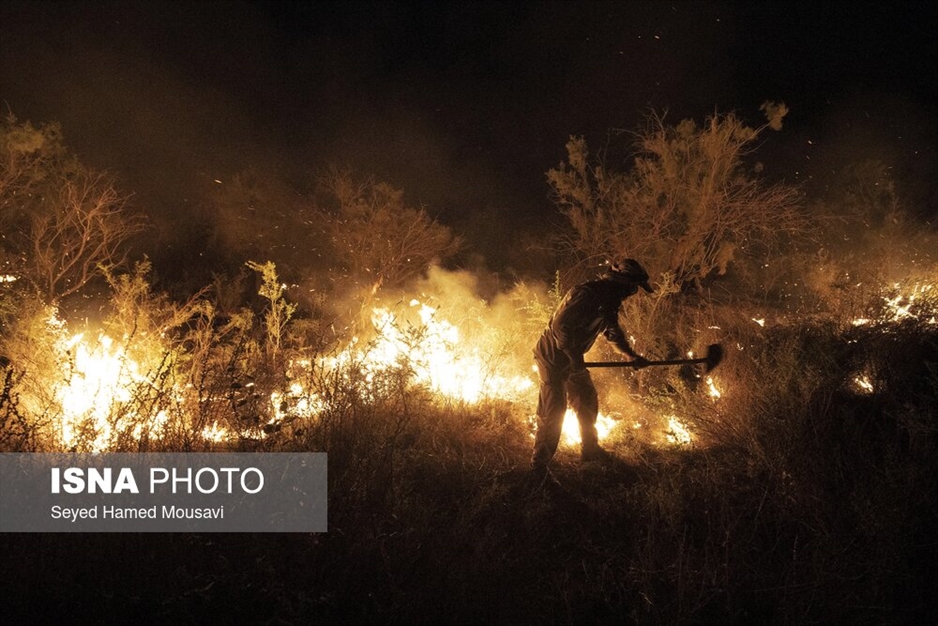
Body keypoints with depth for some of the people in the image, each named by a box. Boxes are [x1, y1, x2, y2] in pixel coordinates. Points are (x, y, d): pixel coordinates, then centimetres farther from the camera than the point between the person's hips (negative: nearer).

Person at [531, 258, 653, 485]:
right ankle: (539, 464, 3)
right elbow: (560, 325, -31)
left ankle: (590, 449, 37)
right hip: (554, 358, -10)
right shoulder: (587, 294, -27)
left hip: (573, 359, 10)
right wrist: (574, 357, -24)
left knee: (588, 402, 19)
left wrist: (632, 355, 29)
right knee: (553, 411, -8)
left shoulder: (608, 302, 6)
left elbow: (613, 332, 23)